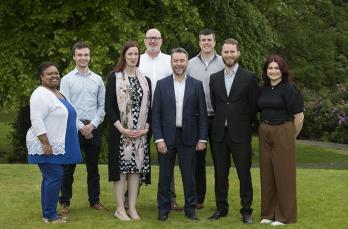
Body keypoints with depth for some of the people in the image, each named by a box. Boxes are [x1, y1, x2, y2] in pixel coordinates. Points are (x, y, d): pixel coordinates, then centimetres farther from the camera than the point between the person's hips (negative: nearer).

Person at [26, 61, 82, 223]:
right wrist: (46, 143, -25)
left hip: (56, 146, 9)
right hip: (47, 146, -9)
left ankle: (49, 213, 16)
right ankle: (50, 215, -2)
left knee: (51, 178, 10)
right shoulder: (41, 94, -15)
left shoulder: (56, 93, 16)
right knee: (54, 178, -9)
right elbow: (37, 120, -22)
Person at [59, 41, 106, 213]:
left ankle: (94, 200, 21)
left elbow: (102, 106, 6)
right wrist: (81, 127, -11)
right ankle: (65, 201, 12)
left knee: (93, 167, 11)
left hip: (94, 128, 2)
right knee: (68, 167, 2)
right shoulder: (67, 79, 0)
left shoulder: (97, 79, 8)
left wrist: (92, 125, -7)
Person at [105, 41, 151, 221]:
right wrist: (122, 129, -12)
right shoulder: (114, 77, -1)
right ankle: (120, 209, 6)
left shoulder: (145, 80, 10)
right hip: (120, 131, -3)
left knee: (136, 168, 4)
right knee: (121, 168, -2)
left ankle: (132, 207, 11)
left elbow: (149, 106, 11)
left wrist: (146, 128, -3)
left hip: (140, 133, 4)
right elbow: (108, 106, -5)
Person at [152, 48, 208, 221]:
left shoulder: (197, 85, 3)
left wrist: (202, 139, -3)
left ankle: (190, 208, 18)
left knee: (189, 176, 6)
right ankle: (163, 209, 17)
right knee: (165, 176, 6)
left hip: (188, 137, 0)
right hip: (166, 137, 0)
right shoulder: (161, 84, 2)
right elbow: (156, 114, 0)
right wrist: (159, 139, -8)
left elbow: (202, 114, 3)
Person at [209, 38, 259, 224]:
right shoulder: (214, 78, 9)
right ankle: (221, 208, 20)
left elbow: (253, 106, 1)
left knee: (244, 174, 0)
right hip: (220, 133, 3)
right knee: (220, 174, 10)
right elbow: (214, 104, 13)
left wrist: (244, 125, 4)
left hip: (240, 134, -3)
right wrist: (222, 121, 9)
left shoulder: (249, 78, -2)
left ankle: (246, 211, 10)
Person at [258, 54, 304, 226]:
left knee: (283, 174, 1)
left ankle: (284, 215, 11)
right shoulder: (263, 89, 8)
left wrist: (292, 137, 0)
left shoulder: (289, 89, -9)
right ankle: (268, 213, 20)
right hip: (265, 134, 6)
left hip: (283, 133, -6)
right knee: (267, 173, 10)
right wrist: (265, 129, 10)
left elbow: (299, 117, -9)